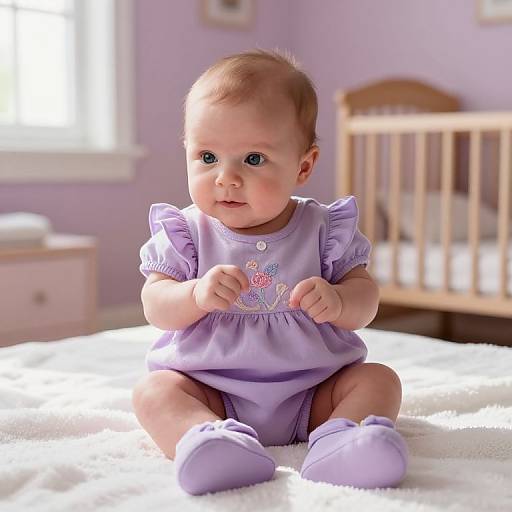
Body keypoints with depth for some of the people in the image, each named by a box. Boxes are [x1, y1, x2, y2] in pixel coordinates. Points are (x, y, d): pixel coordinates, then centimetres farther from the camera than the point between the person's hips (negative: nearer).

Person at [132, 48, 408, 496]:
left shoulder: (323, 228, -1)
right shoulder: (186, 232, -2)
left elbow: (366, 298, -3)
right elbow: (155, 305, -7)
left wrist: (336, 301, -27)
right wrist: (198, 294, -29)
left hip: (313, 391, 1)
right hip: (210, 390, 0)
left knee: (379, 379, -15)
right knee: (154, 390, -22)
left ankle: (338, 440, -39)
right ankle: (209, 439, -48)